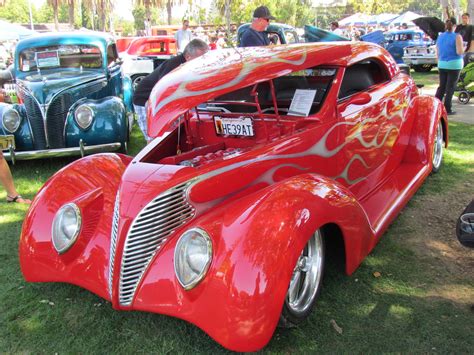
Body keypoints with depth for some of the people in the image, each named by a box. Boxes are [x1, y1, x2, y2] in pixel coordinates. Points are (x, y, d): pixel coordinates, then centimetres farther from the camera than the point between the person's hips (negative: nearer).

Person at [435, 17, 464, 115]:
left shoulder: (440, 36, 6)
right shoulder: (457, 37, -11)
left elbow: (437, 53, 11)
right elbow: (459, 52, -18)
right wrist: (462, 48, 3)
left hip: (442, 64, 5)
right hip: (454, 65, -5)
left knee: (441, 86, 14)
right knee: (450, 87, 1)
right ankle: (447, 109, 4)